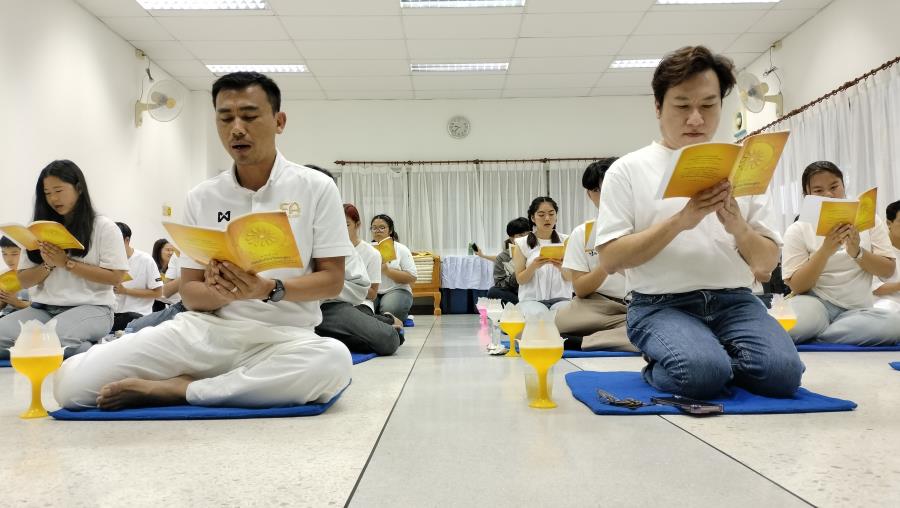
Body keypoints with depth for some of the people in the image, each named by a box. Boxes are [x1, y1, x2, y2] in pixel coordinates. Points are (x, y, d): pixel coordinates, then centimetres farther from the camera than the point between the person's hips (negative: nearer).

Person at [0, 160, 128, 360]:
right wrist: (47, 265, -7)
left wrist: (67, 263, -10)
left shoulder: (104, 227, 2)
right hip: (43, 308, 6)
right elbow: (24, 281, 13)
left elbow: (115, 276, -7)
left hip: (91, 307, -5)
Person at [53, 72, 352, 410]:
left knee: (333, 361, -39)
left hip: (283, 337, -1)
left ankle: (176, 390, -19)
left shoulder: (316, 188, 0)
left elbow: (332, 281, -2)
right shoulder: (201, 198, 8)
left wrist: (270, 290, -20)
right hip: (205, 330, 2)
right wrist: (219, 293, -16)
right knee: (72, 382, -15)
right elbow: (189, 292, 9)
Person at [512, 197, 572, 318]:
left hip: (560, 297, 1)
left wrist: (562, 267, -20)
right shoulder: (522, 244, 2)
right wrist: (534, 266, -20)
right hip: (532, 299, -1)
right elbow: (520, 280, 1)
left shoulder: (565, 241, 7)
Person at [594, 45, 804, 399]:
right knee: (704, 374, -31)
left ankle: (707, 355, 4)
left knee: (782, 372, -25)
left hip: (734, 300, 4)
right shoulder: (628, 170, 2)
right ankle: (660, 367, 1)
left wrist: (738, 228, -12)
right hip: (661, 304, -3)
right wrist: (680, 221, -18)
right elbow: (609, 260, -7)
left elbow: (767, 263, 10)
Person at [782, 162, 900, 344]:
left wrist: (857, 252, -16)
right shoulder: (797, 231, 1)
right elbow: (796, 287, -7)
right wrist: (825, 251, -21)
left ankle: (810, 338, -19)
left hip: (857, 310, 4)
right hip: (815, 304, -4)